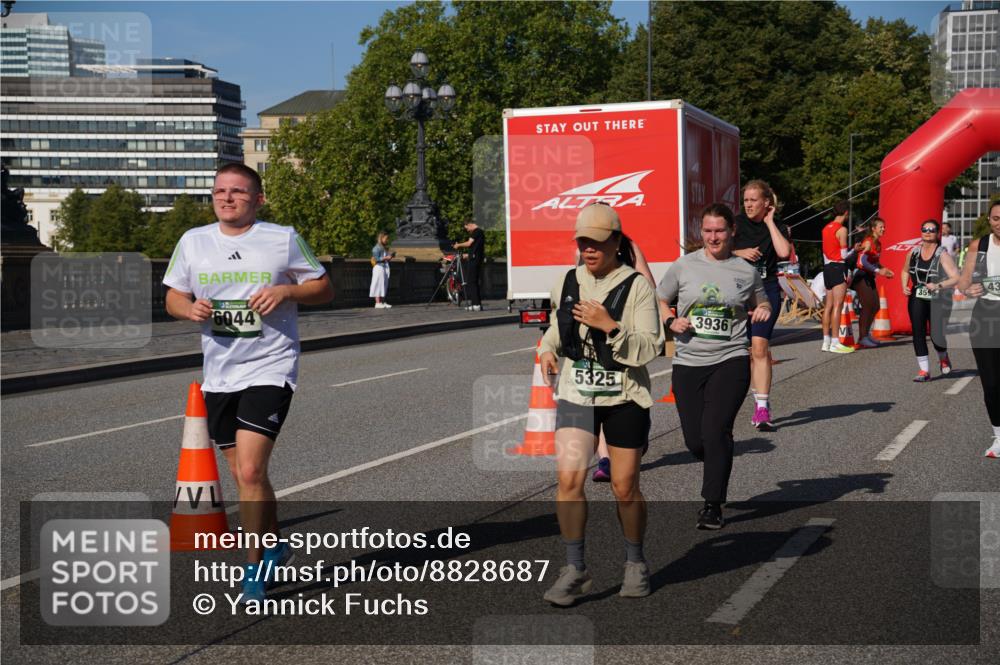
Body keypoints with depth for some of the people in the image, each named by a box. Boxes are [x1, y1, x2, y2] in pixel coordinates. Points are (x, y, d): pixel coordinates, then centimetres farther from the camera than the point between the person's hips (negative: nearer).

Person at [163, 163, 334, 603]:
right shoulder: (193, 242, 8)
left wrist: (287, 291, -13)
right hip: (218, 373, 5)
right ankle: (274, 547, 35)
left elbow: (324, 288, 6)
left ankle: (254, 569, -4)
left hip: (269, 369, -5)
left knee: (250, 470, -16)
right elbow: (173, 296, 15)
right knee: (243, 473, 13)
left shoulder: (283, 239, -1)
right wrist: (189, 308, -8)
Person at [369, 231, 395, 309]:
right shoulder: (377, 248, -11)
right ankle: (378, 303, -6)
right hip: (379, 268, -9)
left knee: (384, 285, 10)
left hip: (385, 267, 9)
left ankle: (382, 302, 14)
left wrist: (390, 256, 4)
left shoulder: (385, 248, 15)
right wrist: (386, 258, -19)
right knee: (378, 285, -7)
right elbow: (377, 259, -17)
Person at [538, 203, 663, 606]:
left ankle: (635, 563, 28)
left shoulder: (636, 287, -9)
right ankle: (575, 569, -5)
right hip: (576, 395, 3)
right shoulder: (567, 283, 4)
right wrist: (547, 349, 3)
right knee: (569, 477, -15)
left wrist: (610, 326, -27)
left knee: (625, 486, 5)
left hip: (625, 398, -3)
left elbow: (649, 349, -15)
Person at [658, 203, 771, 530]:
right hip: (688, 362, 2)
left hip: (730, 360, -2)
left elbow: (762, 304, 20)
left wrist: (764, 310, -3)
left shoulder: (746, 272, 4)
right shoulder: (684, 265, 3)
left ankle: (713, 506, -4)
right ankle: (718, 469, 38)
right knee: (694, 439, 3)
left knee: (716, 431, -15)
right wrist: (671, 323, -6)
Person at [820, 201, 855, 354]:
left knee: (828, 305, 10)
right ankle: (835, 343, -12)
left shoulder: (826, 228, 13)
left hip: (827, 267, 8)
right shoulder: (842, 229, -11)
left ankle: (826, 341, 12)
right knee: (838, 305, -9)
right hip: (838, 267, -8)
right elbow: (844, 254, -14)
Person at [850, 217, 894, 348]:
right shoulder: (868, 242, -16)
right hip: (861, 276, -9)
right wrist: (878, 271, -30)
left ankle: (866, 334, 19)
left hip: (869, 277, 9)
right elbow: (862, 261, -27)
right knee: (867, 306, -11)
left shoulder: (878, 243, 12)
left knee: (875, 306, 9)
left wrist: (885, 271, 9)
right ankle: (862, 338, -4)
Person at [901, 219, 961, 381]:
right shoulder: (914, 252, 4)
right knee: (918, 332, -10)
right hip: (917, 299, 4)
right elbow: (905, 271, 23)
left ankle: (943, 358, 35)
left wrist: (938, 286, -30)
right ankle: (924, 370, -4)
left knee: (936, 336, -1)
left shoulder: (942, 255, -10)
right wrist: (904, 287, 6)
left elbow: (956, 278, -17)